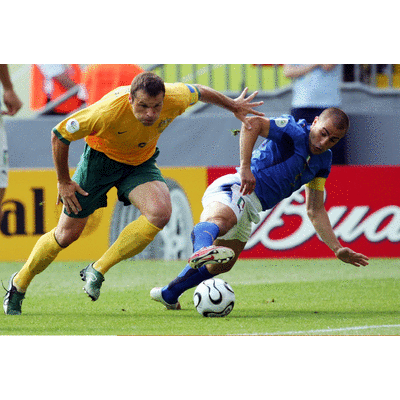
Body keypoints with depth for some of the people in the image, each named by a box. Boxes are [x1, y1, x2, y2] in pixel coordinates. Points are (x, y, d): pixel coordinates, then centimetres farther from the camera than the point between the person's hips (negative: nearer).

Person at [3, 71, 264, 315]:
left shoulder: (176, 99, -28)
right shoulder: (109, 111, -38)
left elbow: (199, 92, -1)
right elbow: (59, 136, -23)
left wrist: (233, 106, 15)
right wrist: (64, 181, -15)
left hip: (141, 163, 3)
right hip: (101, 158, -3)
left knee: (160, 212, -27)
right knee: (67, 234, 0)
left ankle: (97, 271, -12)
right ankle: (19, 285, 26)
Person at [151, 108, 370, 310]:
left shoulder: (323, 161, 18)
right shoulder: (295, 132, -7)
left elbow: (315, 211, 23)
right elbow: (252, 123, -23)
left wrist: (337, 249, 16)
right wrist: (245, 168, -29)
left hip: (251, 208, 10)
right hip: (235, 189, -9)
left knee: (221, 265, 23)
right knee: (220, 220, -43)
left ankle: (169, 294, 44)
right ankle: (202, 250, -78)